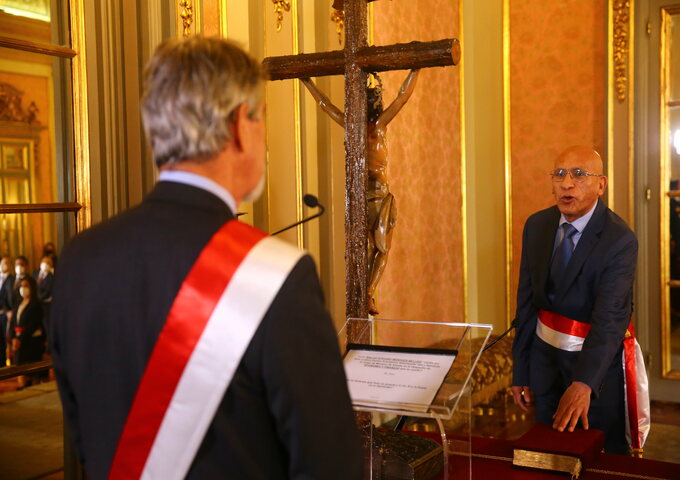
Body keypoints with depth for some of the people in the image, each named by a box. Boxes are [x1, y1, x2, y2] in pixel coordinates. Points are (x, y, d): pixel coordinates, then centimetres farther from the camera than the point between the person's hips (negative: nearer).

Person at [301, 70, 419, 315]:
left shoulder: (350, 125, 4)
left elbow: (325, 103, 15)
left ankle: (363, 295, 9)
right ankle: (369, 293, -12)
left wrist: (306, 80, 26)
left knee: (367, 249, 14)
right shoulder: (379, 124, -7)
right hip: (379, 193, -4)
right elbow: (404, 95, -6)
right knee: (382, 250, 5)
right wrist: (415, 69, 1)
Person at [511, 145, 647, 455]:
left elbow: (610, 317, -29)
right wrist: (520, 373, 0)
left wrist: (583, 384, -42)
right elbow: (526, 301, 0)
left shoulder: (620, 240, -19)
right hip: (545, 356, 4)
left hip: (596, 360, -4)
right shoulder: (537, 225, -2)